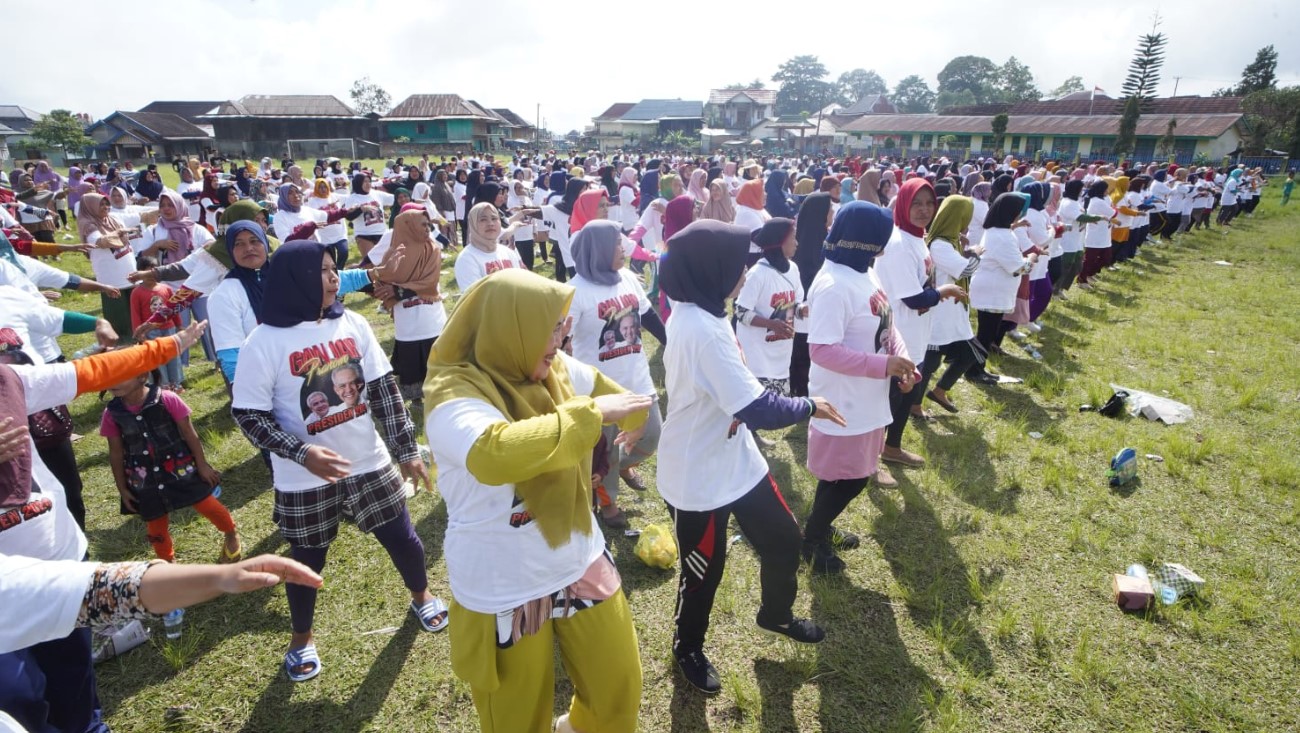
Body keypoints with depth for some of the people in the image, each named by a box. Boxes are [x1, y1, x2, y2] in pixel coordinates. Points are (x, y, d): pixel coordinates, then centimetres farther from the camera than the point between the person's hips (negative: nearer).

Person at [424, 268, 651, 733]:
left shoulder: (556, 368, -6)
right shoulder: (454, 398, -25)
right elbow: (495, 454, -46)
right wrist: (592, 411, -38)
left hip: (581, 564, 6)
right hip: (503, 590, -5)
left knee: (618, 686, 23)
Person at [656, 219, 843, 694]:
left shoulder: (699, 316, 2)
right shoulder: (701, 329, -30)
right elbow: (756, 408, -30)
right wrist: (810, 406, -13)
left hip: (734, 459, 9)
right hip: (698, 477, -9)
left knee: (783, 538, 20)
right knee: (704, 569, 13)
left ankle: (776, 614, 49)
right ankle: (688, 649, 41)